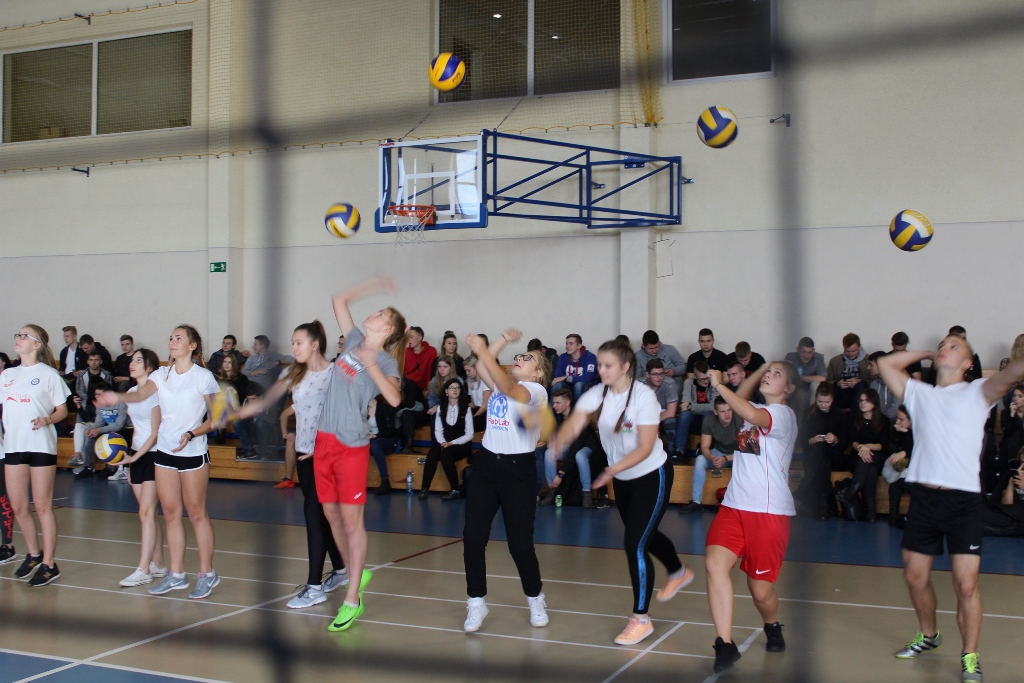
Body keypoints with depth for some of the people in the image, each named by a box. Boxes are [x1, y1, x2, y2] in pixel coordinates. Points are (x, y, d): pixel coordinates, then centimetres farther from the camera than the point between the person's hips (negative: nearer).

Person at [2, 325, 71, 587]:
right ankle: (33, 554, 27)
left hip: (41, 446, -5)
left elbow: (62, 410, 0)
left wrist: (47, 420, -18)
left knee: (42, 506, -1)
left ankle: (49, 564, 6)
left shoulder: (48, 374, -2)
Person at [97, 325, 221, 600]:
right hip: (164, 452, 5)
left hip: (193, 453, -5)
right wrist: (118, 397, -33)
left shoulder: (203, 377, -7)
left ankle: (207, 574, 12)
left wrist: (191, 434, -19)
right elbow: (141, 394, -13)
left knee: (196, 513, 0)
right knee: (170, 514, 8)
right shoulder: (162, 374, 6)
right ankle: (176, 575, 17)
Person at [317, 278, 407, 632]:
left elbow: (394, 398, -22)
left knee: (351, 519, -3)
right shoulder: (354, 341, 11)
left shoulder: (384, 361, -5)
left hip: (352, 446, -6)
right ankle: (357, 574, 30)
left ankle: (352, 600, 3)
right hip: (325, 439, 6)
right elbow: (339, 299, 20)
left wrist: (371, 365, -26)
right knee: (331, 513, 13)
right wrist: (373, 284, 15)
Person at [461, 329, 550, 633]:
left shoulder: (536, 391, -8)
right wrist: (503, 339, -4)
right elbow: (482, 367, -2)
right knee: (472, 537, -1)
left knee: (520, 543, -2)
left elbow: (508, 388, -27)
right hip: (486, 464, 6)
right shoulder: (500, 385, 13)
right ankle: (476, 603, 12)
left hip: (518, 468, -6)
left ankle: (535, 600, 22)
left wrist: (482, 349, -33)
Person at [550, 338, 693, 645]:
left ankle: (641, 619, 1)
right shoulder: (597, 394, -10)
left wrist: (613, 469, -41)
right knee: (643, 534, 24)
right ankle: (679, 572, 54)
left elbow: (645, 447, -27)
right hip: (623, 478, 7)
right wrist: (559, 440, -47)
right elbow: (574, 424, -25)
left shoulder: (643, 396, -25)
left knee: (635, 543, -12)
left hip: (652, 476, -7)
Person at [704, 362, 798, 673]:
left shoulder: (783, 413, -7)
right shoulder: (758, 409, 17)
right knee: (714, 563, -17)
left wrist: (719, 385, -24)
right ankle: (725, 646, -14)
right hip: (734, 505, 7)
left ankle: (773, 628, 33)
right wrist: (761, 367, 26)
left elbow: (753, 415, -28)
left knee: (760, 588, -1)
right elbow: (740, 397, 39)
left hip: (769, 510, -6)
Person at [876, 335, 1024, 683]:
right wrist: (926, 353, 17)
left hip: (963, 499, -4)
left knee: (966, 583, -7)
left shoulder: (976, 393, 4)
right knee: (915, 575, 12)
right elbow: (885, 363, 18)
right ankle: (928, 636, 35)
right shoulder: (919, 393, 15)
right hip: (923, 497, 4)